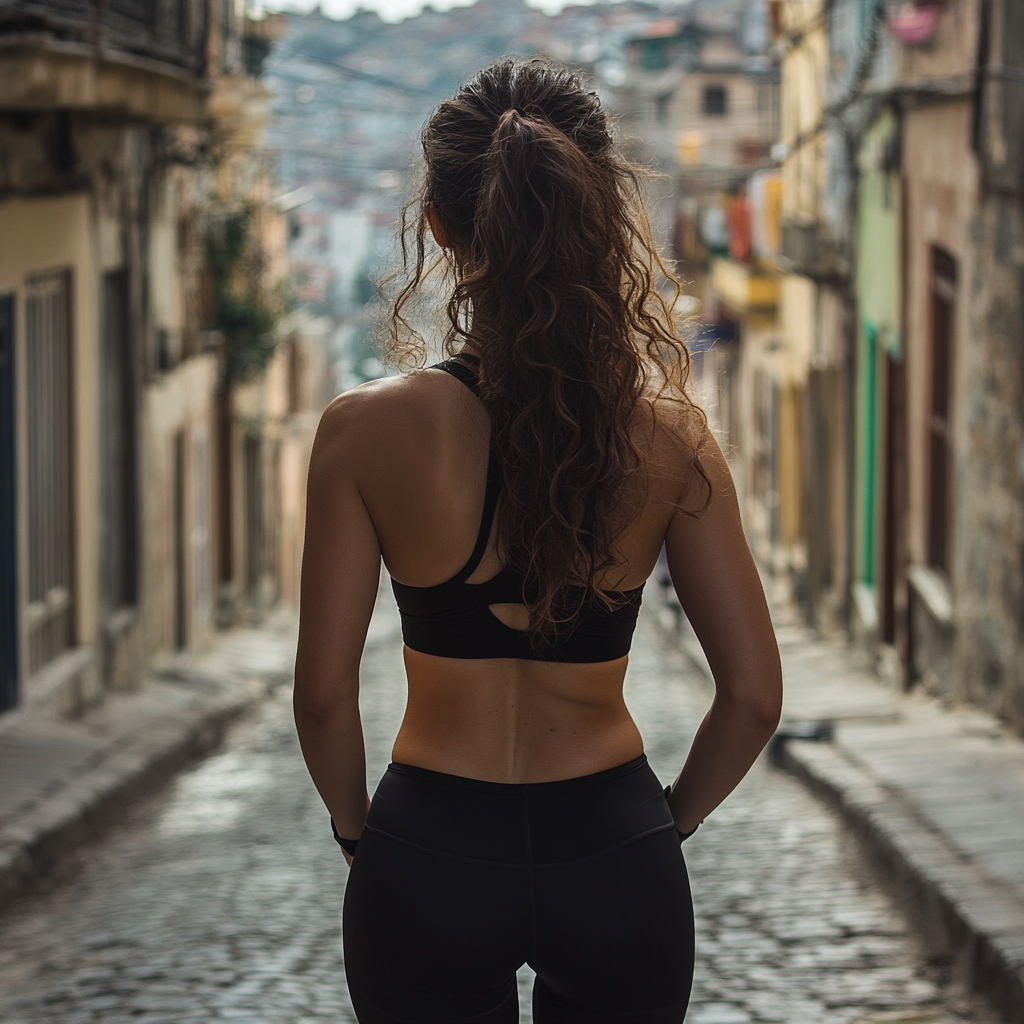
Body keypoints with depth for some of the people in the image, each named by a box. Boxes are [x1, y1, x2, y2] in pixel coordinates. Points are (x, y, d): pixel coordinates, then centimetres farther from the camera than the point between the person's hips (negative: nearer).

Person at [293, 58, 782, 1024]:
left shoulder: (366, 430, -13)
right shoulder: (669, 435, -9)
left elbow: (324, 692, -9)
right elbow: (753, 694, -6)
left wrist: (356, 827, 8)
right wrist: (671, 818, 10)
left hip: (428, 859, -1)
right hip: (615, 861, 1)